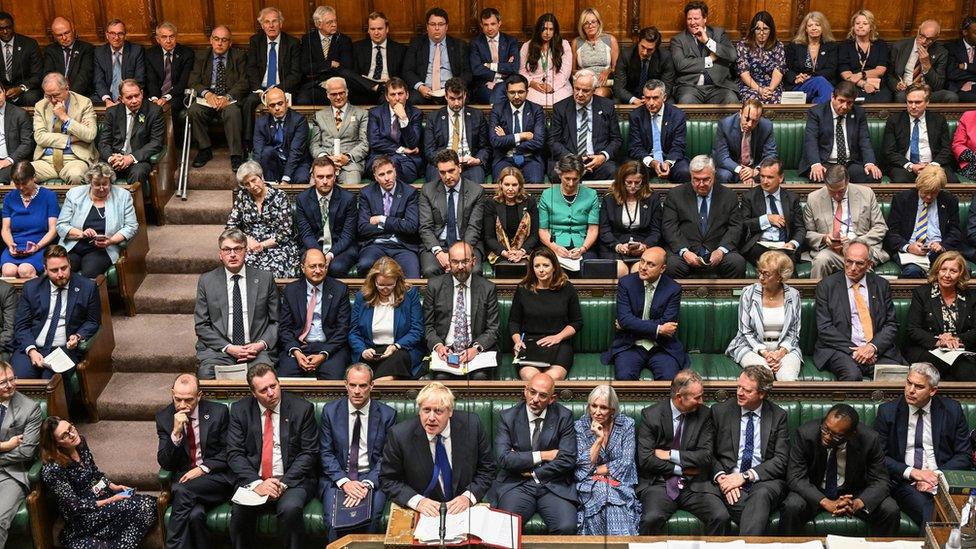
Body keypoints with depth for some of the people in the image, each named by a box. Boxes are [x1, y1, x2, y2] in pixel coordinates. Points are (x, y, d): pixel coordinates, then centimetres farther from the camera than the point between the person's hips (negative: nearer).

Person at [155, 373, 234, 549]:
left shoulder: (218, 412, -1)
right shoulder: (164, 417, 4)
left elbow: (228, 453, 3)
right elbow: (164, 463, -1)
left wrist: (203, 469, -12)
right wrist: (176, 432, -16)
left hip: (215, 477, -1)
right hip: (184, 478, 1)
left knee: (182, 490, -32)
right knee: (195, 513, -33)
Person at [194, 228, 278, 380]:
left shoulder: (265, 279, 8)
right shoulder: (206, 281, 8)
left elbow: (276, 321, 12)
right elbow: (201, 325, 6)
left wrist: (262, 344, -7)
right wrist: (227, 348, -7)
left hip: (256, 349, 0)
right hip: (218, 349, 0)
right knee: (206, 376, -32)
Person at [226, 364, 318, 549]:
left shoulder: (302, 408, -1)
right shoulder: (240, 410, 4)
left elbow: (308, 453, -3)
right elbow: (234, 454, -1)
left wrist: (283, 483, -15)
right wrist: (256, 483, -16)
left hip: (291, 480, -1)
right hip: (253, 480, 1)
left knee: (291, 508, -32)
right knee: (239, 511, -28)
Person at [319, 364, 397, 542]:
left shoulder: (387, 414, 1)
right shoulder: (330, 410, 4)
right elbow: (325, 453, 2)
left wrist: (367, 484, -16)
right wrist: (344, 481, -13)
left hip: (372, 478, -1)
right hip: (338, 477, 1)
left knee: (370, 518, -28)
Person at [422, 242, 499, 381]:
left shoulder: (487, 288, 6)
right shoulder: (434, 286, 7)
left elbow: (493, 328, 6)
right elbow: (428, 325, 10)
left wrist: (476, 348, -12)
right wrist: (437, 345, -10)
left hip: (477, 351, 0)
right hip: (445, 350, 0)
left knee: (480, 377, -30)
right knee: (441, 377, -30)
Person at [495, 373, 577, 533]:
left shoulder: (564, 416, 2)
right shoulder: (507, 417, 2)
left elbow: (568, 459, -5)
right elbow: (504, 458, -9)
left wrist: (533, 472, -6)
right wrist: (542, 455, -9)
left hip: (554, 485, 1)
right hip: (517, 484, 0)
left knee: (567, 527, -26)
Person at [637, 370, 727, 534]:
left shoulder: (704, 414, 4)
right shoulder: (650, 415, -3)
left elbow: (707, 456, -3)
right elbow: (646, 459, -8)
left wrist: (670, 454, -8)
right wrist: (681, 469, -7)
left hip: (695, 484, 2)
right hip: (659, 482, -2)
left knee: (721, 517, -24)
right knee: (652, 518, -31)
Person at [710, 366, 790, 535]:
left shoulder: (778, 416, 8)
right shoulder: (720, 411, 9)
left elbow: (781, 460, 0)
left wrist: (745, 476, -12)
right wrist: (721, 477, -13)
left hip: (765, 482, 0)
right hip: (730, 481, 0)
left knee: (761, 495, -36)